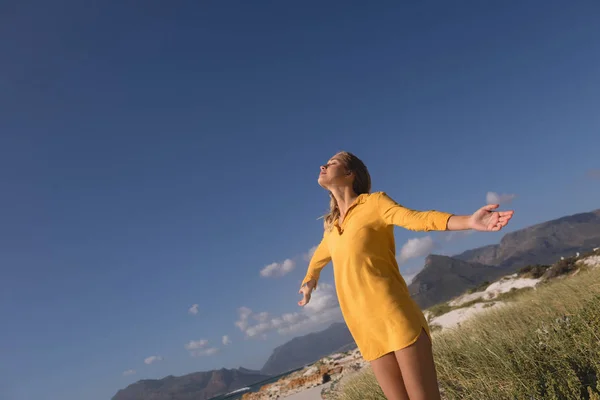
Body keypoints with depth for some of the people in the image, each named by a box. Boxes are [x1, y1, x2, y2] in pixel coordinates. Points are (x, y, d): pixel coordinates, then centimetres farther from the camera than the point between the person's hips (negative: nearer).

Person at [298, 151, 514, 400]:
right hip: (365, 328, 5)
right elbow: (319, 257, 38)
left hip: (395, 315, -5)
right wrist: (308, 282, 57)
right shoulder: (331, 226, 18)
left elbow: (417, 218, -16)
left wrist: (470, 222, -32)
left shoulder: (375, 202, 1)